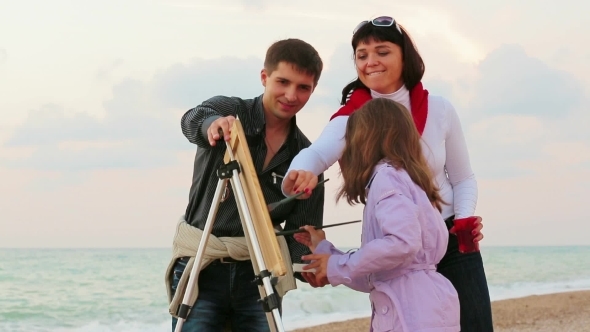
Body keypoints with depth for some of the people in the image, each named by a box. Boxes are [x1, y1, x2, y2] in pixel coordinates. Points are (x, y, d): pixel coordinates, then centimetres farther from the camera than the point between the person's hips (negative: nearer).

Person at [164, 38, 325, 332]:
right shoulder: (228, 111, -1)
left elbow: (303, 229, 3)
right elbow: (192, 120, -25)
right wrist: (212, 123, -49)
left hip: (259, 272, 3)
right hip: (201, 266, -2)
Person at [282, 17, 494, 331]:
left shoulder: (439, 109, -6)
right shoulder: (353, 117, -10)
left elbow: (462, 178, 5)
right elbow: (315, 152, -32)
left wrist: (464, 218, -15)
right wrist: (300, 173, -55)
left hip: (452, 243, 1)